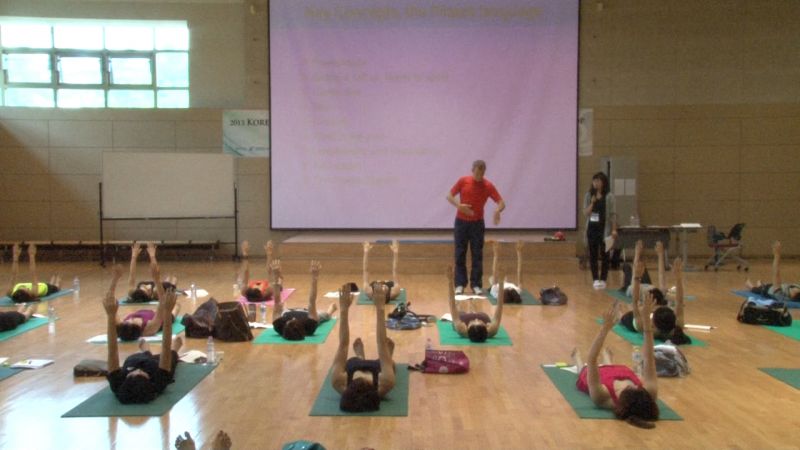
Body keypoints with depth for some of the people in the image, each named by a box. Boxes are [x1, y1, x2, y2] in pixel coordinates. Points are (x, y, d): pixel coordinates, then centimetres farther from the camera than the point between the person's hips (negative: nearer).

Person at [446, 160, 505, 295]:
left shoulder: (488, 186, -6)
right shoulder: (463, 181, -5)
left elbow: (501, 202, -9)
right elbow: (449, 196, -1)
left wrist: (497, 211, -32)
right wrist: (459, 205, -21)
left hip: (477, 224, 0)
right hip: (461, 222, 0)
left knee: (477, 255, 1)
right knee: (460, 255, 2)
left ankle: (476, 285, 8)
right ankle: (460, 284, 8)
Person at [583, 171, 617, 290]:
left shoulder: (609, 196, -3)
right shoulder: (588, 196, 5)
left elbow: (613, 214, -4)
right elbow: (585, 213, 1)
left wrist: (614, 229, -10)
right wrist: (592, 203, -14)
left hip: (604, 229, -3)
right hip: (592, 228, 3)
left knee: (604, 255, 2)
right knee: (592, 254, 4)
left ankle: (603, 279, 10)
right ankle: (596, 279, 13)